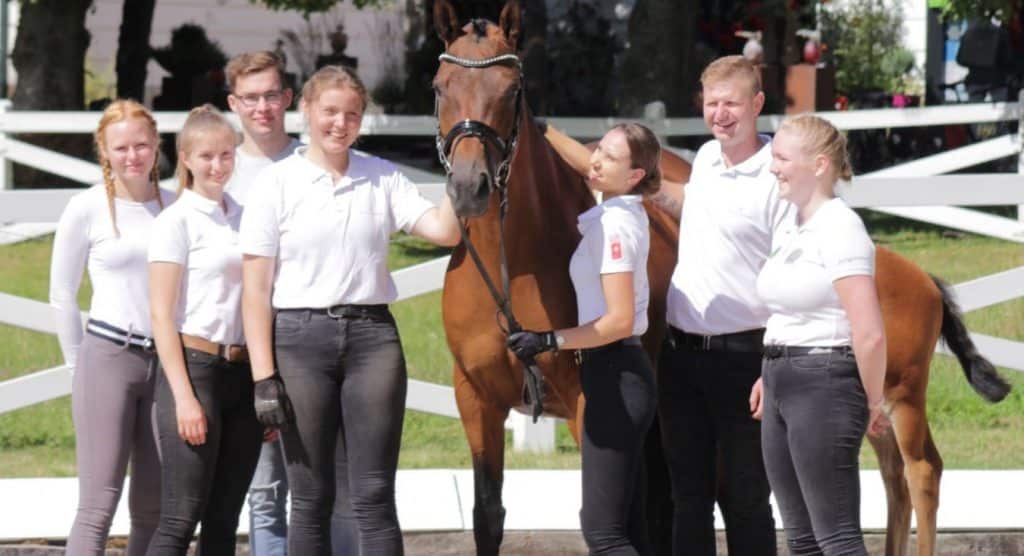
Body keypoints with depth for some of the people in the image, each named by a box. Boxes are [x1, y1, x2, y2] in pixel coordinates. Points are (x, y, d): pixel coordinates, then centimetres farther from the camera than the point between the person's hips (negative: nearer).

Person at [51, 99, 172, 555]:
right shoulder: (87, 209, -3)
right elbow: (62, 295, 5)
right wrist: (79, 365, 6)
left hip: (166, 360, 4)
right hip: (108, 358, -4)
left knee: (152, 508, 7)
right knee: (98, 505, -9)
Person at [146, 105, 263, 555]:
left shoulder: (244, 218, 14)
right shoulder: (176, 222, -4)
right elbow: (161, 315, -8)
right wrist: (183, 397, -16)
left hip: (245, 374, 6)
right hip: (194, 367, -6)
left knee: (224, 520, 7)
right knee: (180, 519, -10)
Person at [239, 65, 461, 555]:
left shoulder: (383, 178, 8)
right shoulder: (276, 183, 0)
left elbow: (444, 230, -4)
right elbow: (255, 289, -3)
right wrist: (263, 378, -9)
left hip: (372, 336, 2)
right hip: (301, 339, -2)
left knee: (374, 497, -1)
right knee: (311, 500, 3)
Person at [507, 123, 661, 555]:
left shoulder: (612, 225, -18)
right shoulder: (620, 214, 10)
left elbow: (620, 321, -23)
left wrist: (552, 341, -25)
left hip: (614, 375, -10)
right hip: (619, 374, 10)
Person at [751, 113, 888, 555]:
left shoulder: (838, 229, -15)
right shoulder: (788, 229, 13)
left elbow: (870, 333, -21)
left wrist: (874, 404, -11)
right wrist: (771, 376, 15)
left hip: (825, 384, -9)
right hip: (784, 386, 10)